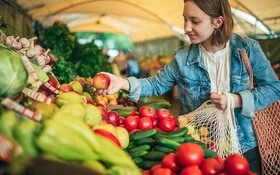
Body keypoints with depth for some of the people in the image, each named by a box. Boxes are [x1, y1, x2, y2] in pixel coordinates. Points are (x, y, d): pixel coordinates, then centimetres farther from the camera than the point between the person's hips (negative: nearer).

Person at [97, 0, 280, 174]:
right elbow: (157, 83, -1)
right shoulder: (183, 57, -6)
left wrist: (236, 100, -21)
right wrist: (125, 83, -18)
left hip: (243, 147, 0)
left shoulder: (248, 49, -10)